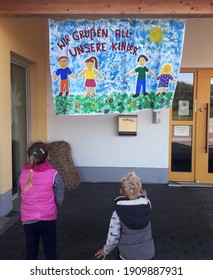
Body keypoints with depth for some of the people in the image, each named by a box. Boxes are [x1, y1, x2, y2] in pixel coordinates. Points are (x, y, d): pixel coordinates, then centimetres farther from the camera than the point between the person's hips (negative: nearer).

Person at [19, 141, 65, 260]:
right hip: (47, 220, -3)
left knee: (31, 252, 17)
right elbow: (60, 199, -6)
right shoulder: (53, 174, -12)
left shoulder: (23, 174, -2)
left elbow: (23, 195, 4)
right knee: (50, 252, 13)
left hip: (27, 220, 3)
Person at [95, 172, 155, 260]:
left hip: (128, 255, -3)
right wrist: (144, 197, 33)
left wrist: (106, 250, 6)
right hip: (147, 253, 3)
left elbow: (113, 238, -12)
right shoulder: (147, 204, -12)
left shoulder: (118, 213, -18)